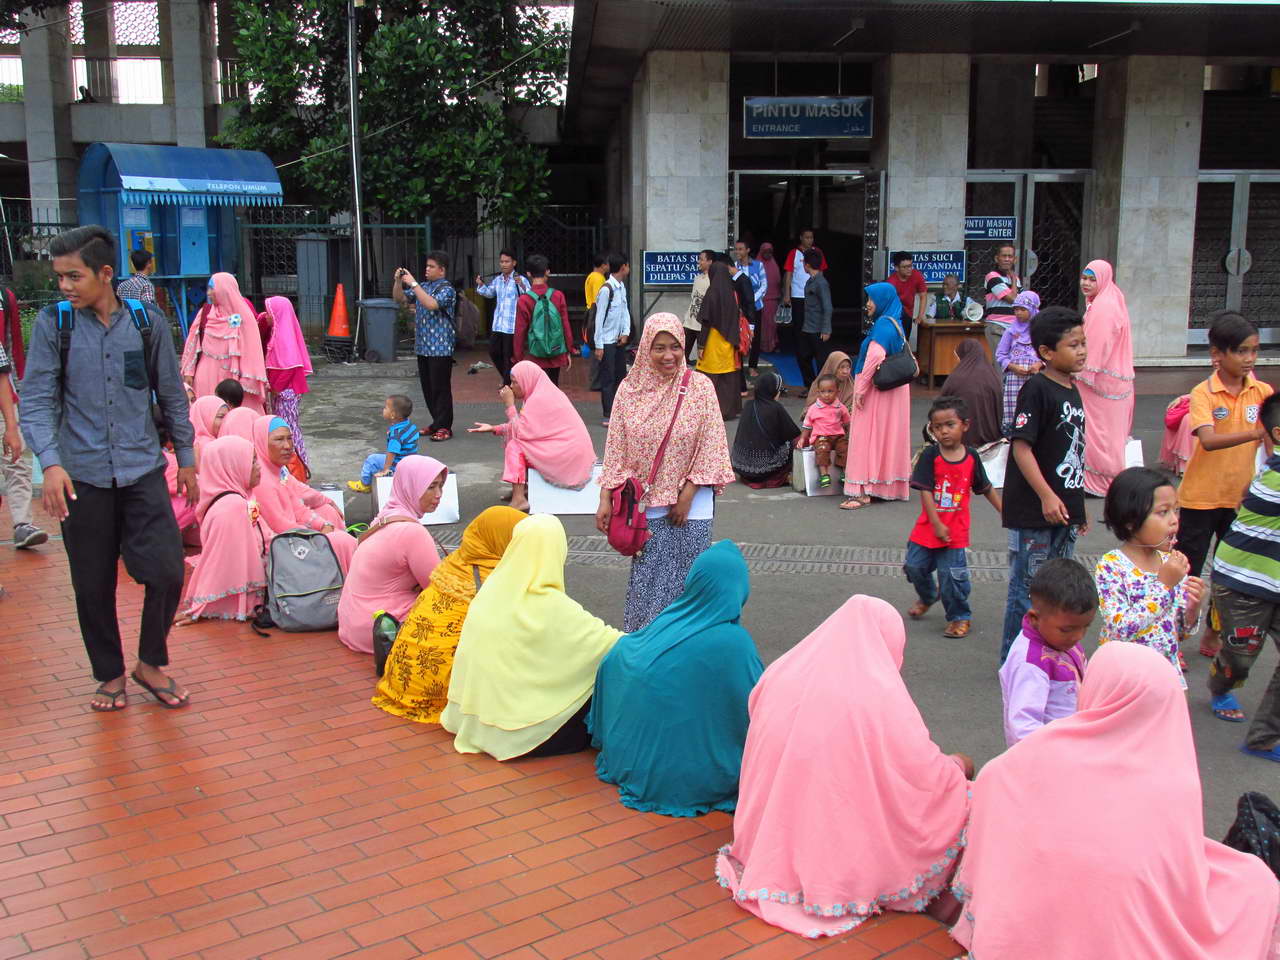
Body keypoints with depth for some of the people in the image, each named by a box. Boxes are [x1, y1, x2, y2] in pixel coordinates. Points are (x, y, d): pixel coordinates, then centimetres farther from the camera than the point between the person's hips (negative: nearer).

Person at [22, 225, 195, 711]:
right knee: (93, 586, 8)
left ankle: (150, 663, 19)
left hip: (142, 470, 0)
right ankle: (110, 674, 28)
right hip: (82, 475, 0)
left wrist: (186, 458, 12)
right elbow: (37, 399, -5)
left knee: (167, 572, -4)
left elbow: (171, 394, 10)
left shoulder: (148, 321, 0)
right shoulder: (52, 324, -3)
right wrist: (50, 462, -18)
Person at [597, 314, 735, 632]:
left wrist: (687, 496, -9)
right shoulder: (631, 389, 0)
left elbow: (710, 448, -5)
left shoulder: (700, 387, -5)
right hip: (645, 502, 1)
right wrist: (606, 500, -2)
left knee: (686, 579, 3)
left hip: (689, 503, -1)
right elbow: (616, 451, 2)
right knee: (646, 579, 6)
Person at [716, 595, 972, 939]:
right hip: (843, 859, -5)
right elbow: (927, 775, -8)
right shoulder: (881, 694, -15)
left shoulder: (779, 673, -1)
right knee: (956, 798, 13)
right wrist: (958, 765, 15)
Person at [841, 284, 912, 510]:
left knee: (867, 437, -7)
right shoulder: (895, 325, 13)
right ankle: (891, 487, 21)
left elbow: (875, 356, -28)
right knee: (889, 437, 14)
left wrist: (861, 389, -22)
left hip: (877, 390, -10)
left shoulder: (883, 325, -16)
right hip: (893, 391, 10)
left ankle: (862, 492, -8)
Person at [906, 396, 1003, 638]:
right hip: (928, 526, 1)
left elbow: (987, 489, 10)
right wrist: (936, 524, -16)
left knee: (952, 575, -4)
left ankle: (959, 617, 17)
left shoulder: (971, 457, -2)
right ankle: (928, 597, 40)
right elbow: (925, 491, -13)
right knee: (915, 567, 8)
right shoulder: (930, 455, -9)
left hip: (956, 530, -1)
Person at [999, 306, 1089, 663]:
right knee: (1028, 588, 0)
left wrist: (1079, 505, 22)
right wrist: (1047, 496, -24)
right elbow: (1021, 446, -20)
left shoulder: (1072, 391, 12)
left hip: (1064, 510, 9)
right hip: (1033, 511, -8)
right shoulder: (1036, 389, -14)